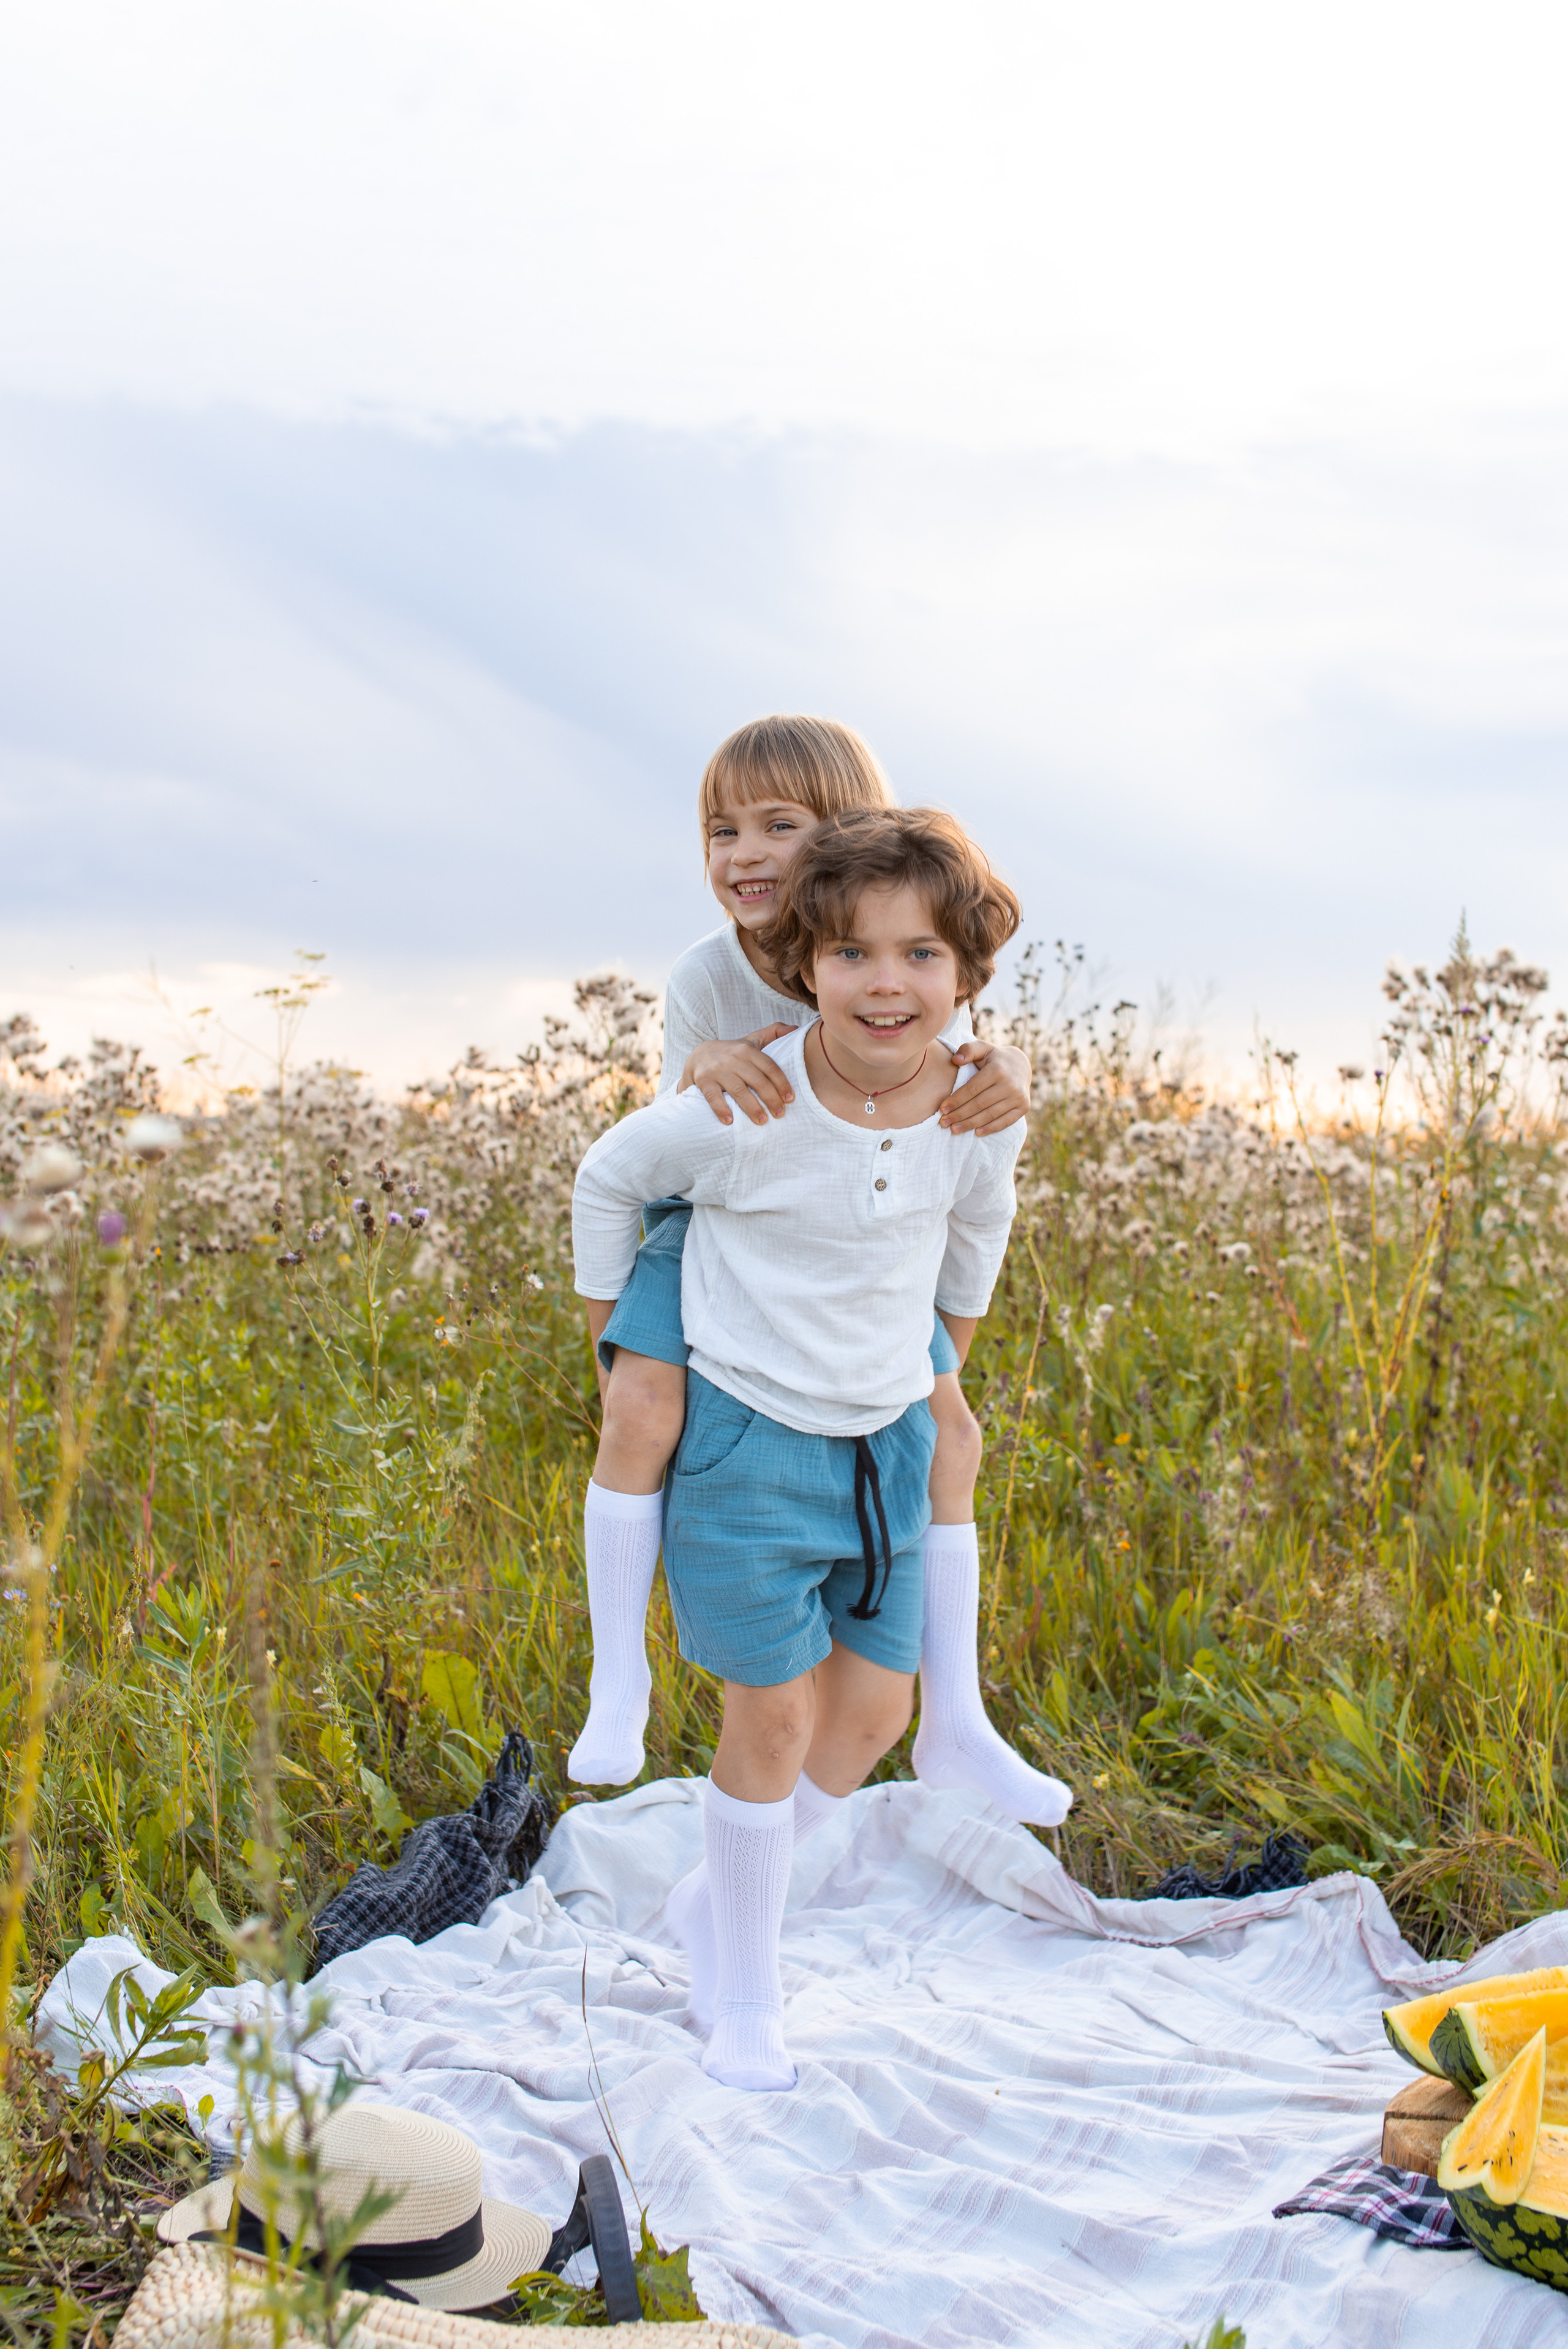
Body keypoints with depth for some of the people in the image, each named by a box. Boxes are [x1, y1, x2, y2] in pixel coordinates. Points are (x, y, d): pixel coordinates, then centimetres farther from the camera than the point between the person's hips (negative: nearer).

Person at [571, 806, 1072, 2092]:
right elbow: (609, 1179, -5)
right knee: (774, 1716, 1)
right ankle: (746, 1991, 23)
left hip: (890, 1440, 5)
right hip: (751, 1439, -5)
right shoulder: (741, 1109, -25)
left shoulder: (984, 1115, -12)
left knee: (876, 1708, 10)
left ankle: (720, 1893, 36)